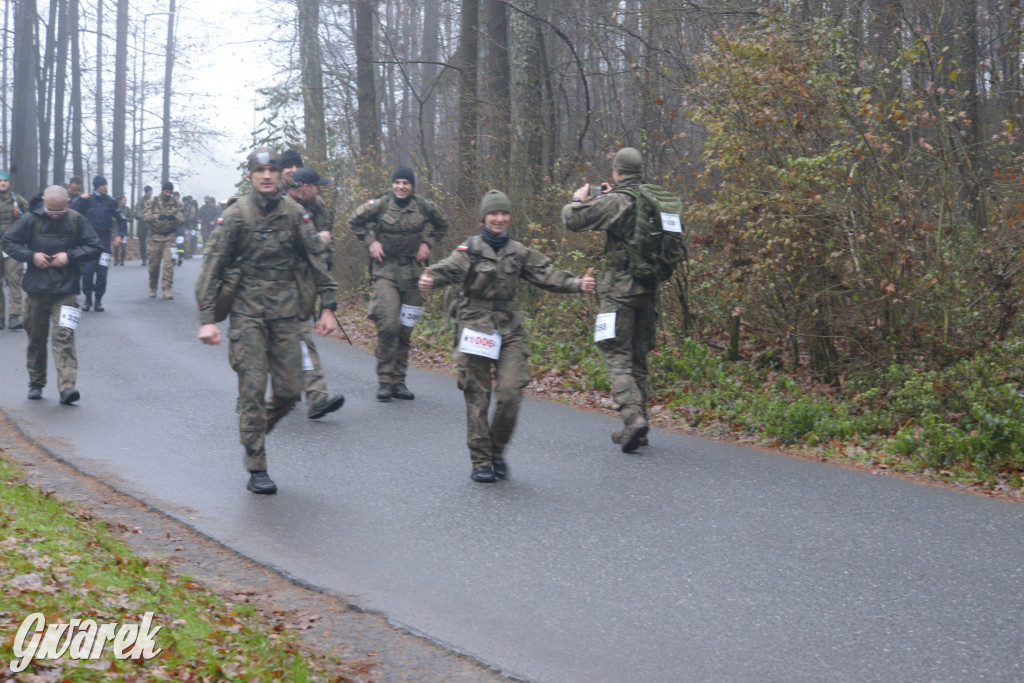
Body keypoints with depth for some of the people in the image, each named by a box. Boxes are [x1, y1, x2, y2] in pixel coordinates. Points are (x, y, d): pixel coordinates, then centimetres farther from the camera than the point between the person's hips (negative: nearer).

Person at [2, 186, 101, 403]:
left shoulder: (77, 220, -2)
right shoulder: (31, 219, -2)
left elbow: (96, 247, 3)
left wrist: (70, 256, -10)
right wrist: (31, 256, -9)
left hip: (66, 290, -2)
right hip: (36, 289, 2)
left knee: (64, 336, -13)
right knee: (36, 337, 11)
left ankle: (67, 387, -20)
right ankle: (36, 383, 26)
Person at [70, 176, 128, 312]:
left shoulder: (110, 201, 5)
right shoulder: (87, 200, 3)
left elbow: (121, 220, 11)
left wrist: (121, 235, 1)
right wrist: (81, 199, -14)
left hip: (104, 240, 1)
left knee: (102, 271, -2)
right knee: (87, 270, -5)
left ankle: (98, 299, 9)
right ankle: (88, 298, 10)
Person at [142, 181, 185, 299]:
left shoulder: (176, 203, 7)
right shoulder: (152, 202, 2)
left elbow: (182, 218, 3)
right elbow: (145, 216, -6)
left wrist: (175, 217, -19)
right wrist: (158, 216, -22)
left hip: (170, 237, 0)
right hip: (155, 237, 0)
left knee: (169, 263, -12)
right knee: (154, 264, 6)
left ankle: (167, 289, -12)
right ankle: (153, 288, 22)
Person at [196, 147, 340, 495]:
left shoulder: (293, 213, 6)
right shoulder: (236, 214, -5)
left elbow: (314, 261, 12)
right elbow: (212, 267, -5)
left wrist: (328, 306, 7)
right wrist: (207, 319, -12)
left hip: (287, 312, 3)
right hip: (248, 312, -3)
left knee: (289, 390, 1)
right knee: (253, 389, -5)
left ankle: (255, 432, 30)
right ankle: (256, 471, 3)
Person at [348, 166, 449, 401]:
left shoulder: (424, 207, 1)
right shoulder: (380, 205, -4)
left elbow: (442, 225, 20)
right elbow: (355, 221, 10)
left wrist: (428, 243, 7)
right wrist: (370, 241, -1)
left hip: (412, 271, 3)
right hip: (385, 269, -3)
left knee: (405, 329, 5)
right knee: (388, 324, -16)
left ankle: (399, 380, 14)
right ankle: (384, 379, -6)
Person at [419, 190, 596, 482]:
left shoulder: (519, 252, 12)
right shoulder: (470, 249, 1)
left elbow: (547, 275, 5)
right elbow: (450, 268, -16)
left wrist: (578, 284, -11)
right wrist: (431, 279, -38)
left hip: (509, 330, 3)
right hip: (475, 327, -2)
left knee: (511, 394, -8)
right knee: (477, 398, 0)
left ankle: (497, 451, 14)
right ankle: (481, 461, 9)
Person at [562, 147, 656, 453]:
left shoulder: (614, 203, -13)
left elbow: (573, 220, -14)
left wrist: (578, 200, 6)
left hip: (619, 288, -6)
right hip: (649, 289, 6)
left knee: (617, 355, -4)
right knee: (639, 357, 13)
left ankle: (633, 416, -22)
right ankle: (636, 427, 16)